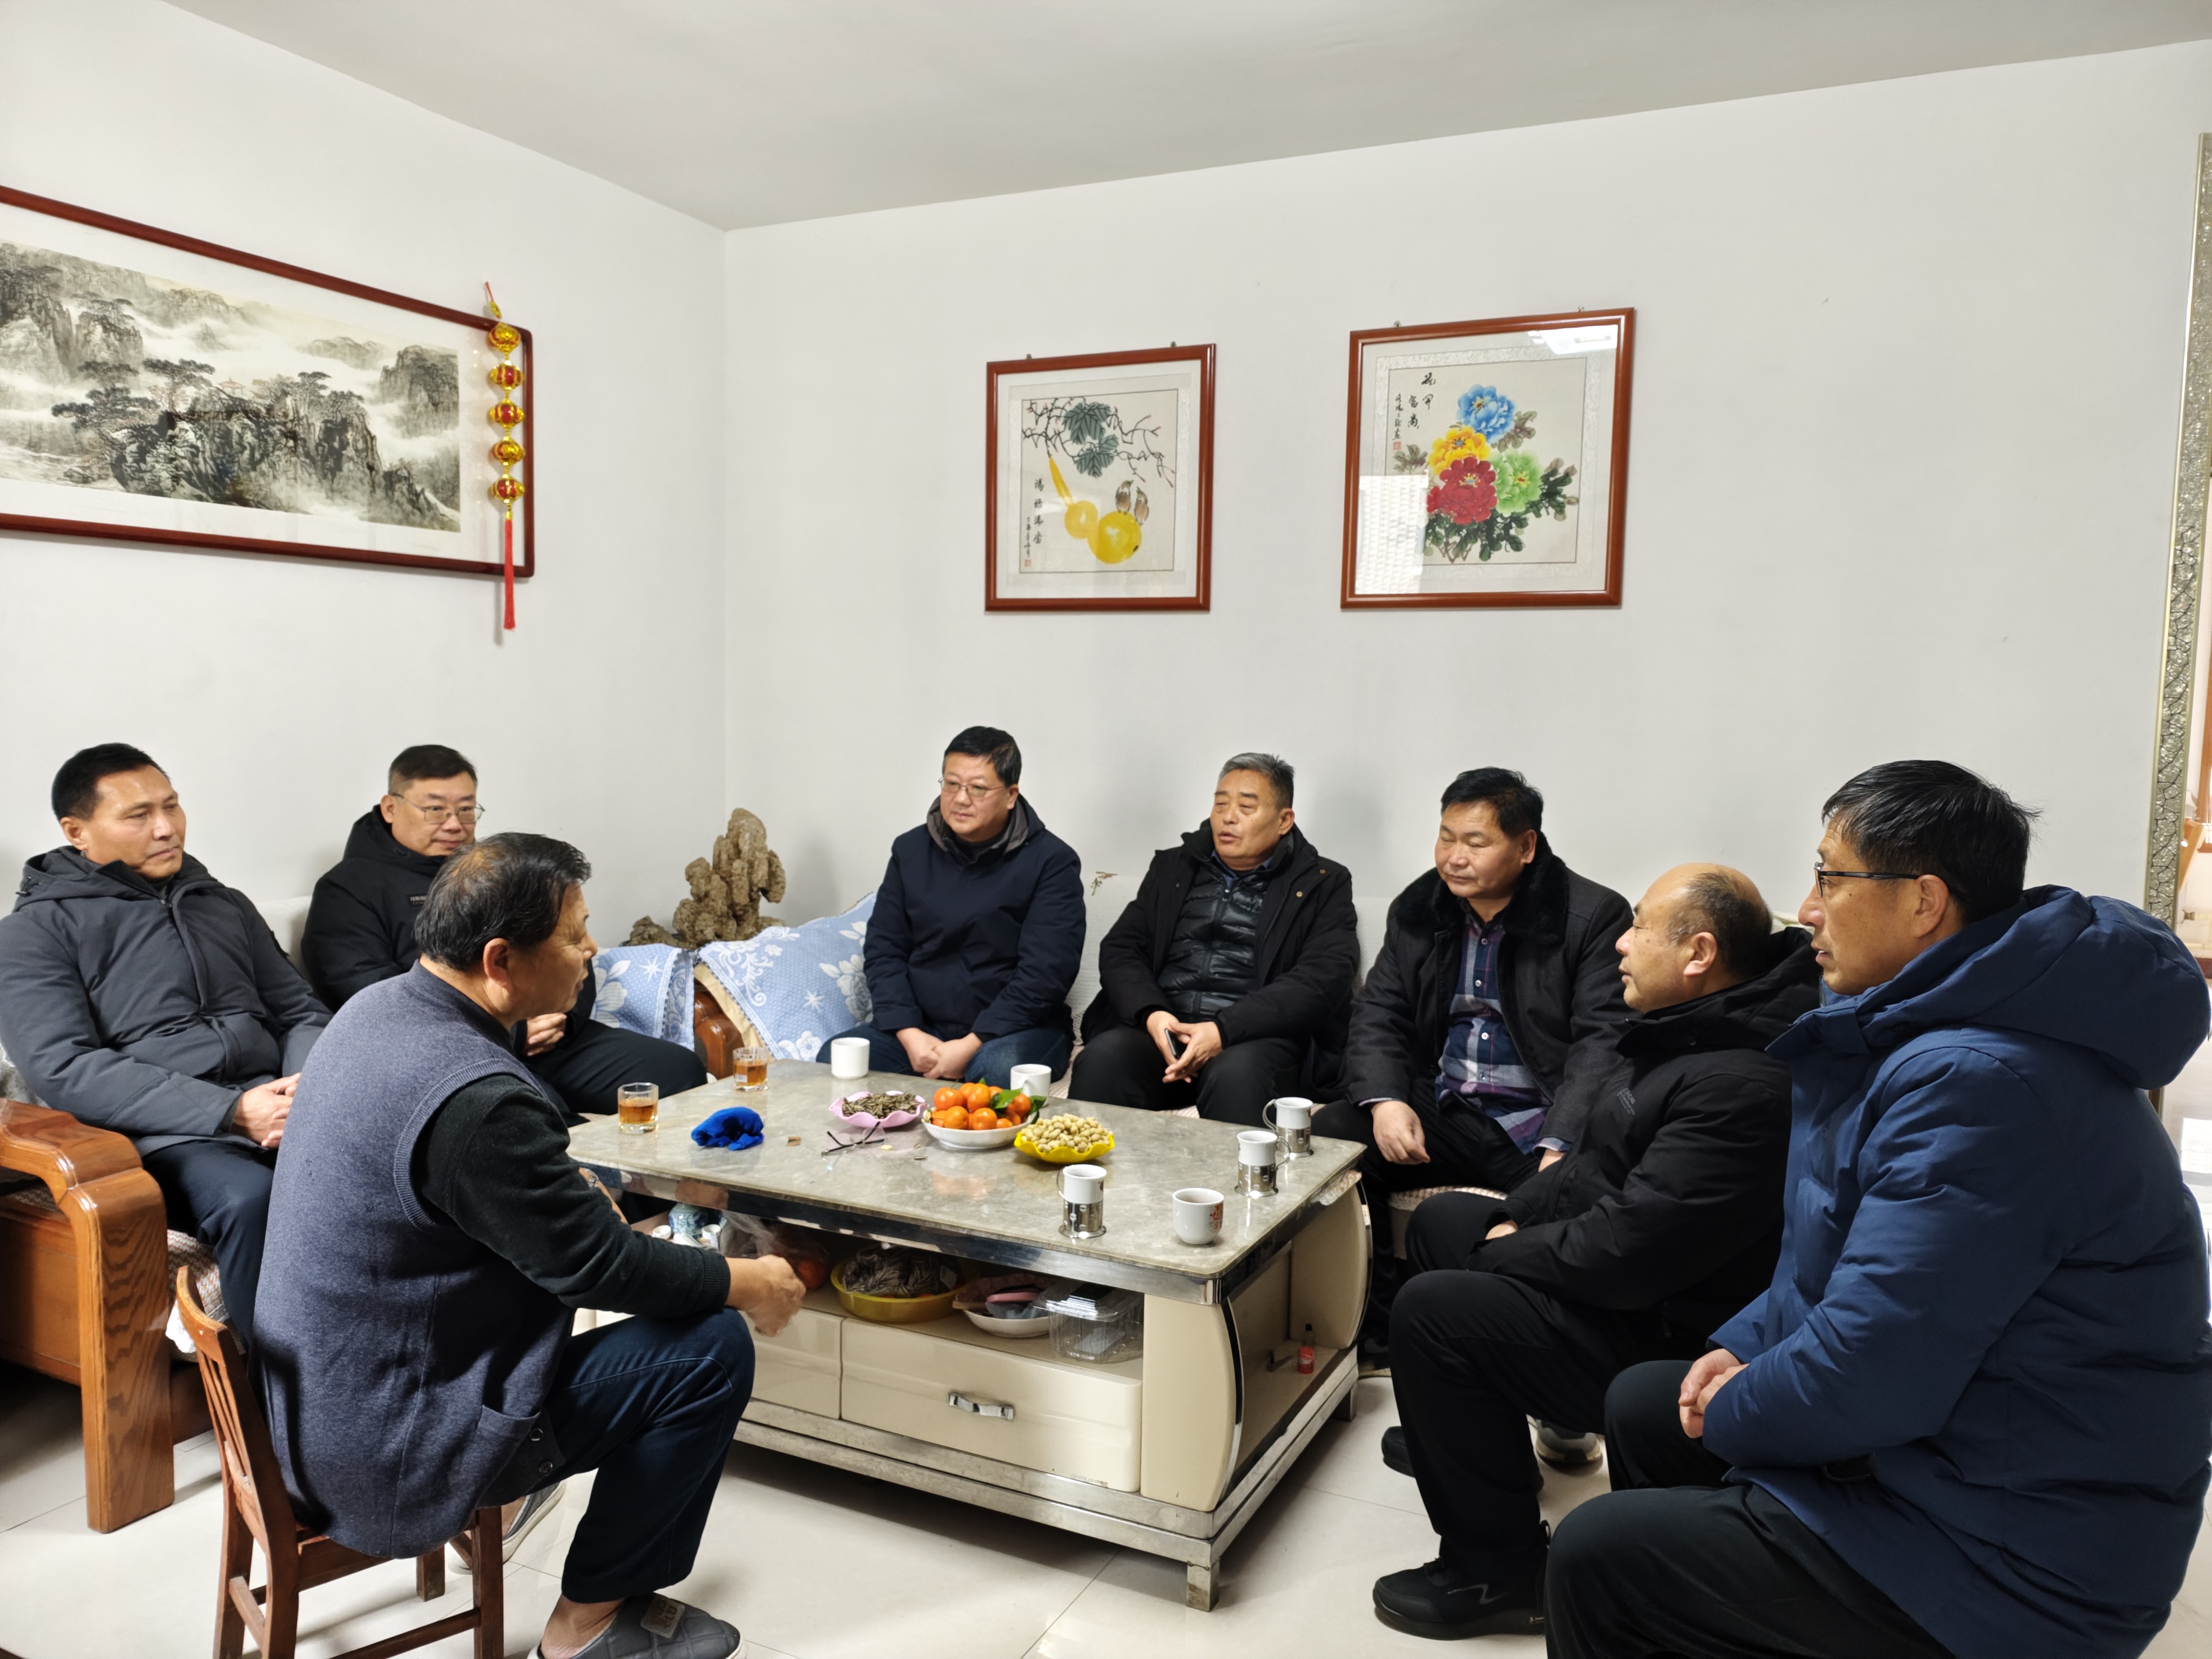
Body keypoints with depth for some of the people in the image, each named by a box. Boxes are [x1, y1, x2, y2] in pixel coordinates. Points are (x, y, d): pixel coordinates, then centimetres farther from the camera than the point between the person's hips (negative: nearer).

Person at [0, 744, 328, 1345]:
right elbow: (63, 1069, -5)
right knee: (249, 1199, -38)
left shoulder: (226, 905, 24)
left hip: (270, 1102, 4)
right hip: (166, 1135, -4)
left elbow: (301, 1012, 21)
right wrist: (233, 1110, -17)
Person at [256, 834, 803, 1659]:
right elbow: (601, 1267, -21)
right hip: (386, 1454, -9)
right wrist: (753, 1284, -8)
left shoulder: (377, 1006, -2)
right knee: (713, 1350, -9)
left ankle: (507, 1492, 34)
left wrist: (569, 1186, 7)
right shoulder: (475, 1097, -31)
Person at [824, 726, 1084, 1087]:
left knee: (999, 1070, -36)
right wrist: (909, 1034, -10)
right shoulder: (911, 850, 9)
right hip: (919, 1026, 4)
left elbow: (1045, 972, -14)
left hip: (1013, 1028, -4)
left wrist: (971, 1045, -19)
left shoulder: (1051, 862, -6)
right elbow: (884, 949, 6)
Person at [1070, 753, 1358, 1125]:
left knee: (1236, 1074, -37)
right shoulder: (1172, 867, 22)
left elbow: (1322, 980, -5)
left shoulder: (1322, 886, 10)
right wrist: (1151, 1013, -9)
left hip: (1257, 1038, -3)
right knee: (1103, 1057, -28)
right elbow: (1119, 949, 13)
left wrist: (1224, 1030, -17)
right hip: (1160, 1028, 3)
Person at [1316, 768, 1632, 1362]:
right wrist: (1385, 1100, -11)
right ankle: (1376, 1333, -5)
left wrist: (1559, 1151, -26)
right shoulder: (1416, 910, 11)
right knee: (1325, 1140, -19)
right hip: (1439, 1109, 4)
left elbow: (1602, 1041, -13)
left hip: (1539, 1125, -4)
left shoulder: (1595, 917, -5)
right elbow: (1377, 1015, 10)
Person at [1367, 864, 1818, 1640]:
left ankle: (1501, 1575, -3)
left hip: (1668, 1335, -11)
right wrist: (1512, 1220, 4)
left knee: (1430, 1311, -20)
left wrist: (1497, 1255, -16)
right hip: (1623, 1271, 11)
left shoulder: (1740, 1086, -31)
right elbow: (1600, 1155, 16)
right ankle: (1467, 1431, 37)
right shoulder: (1690, 1027, 3)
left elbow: (1626, 1252, -32)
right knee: (1440, 1218, 18)